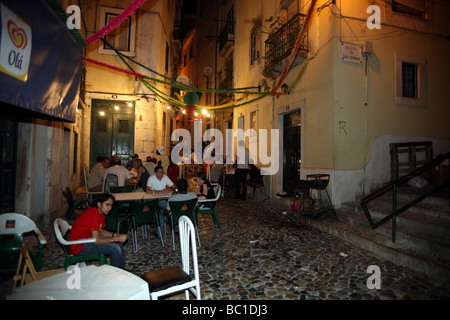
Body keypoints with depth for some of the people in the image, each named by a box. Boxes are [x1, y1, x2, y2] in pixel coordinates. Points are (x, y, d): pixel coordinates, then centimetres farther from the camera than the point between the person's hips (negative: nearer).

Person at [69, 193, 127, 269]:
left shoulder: (100, 212, 1)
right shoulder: (94, 214, -27)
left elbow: (100, 230, 11)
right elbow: (96, 241, -28)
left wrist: (115, 235, -4)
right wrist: (117, 238, -23)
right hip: (79, 245, -10)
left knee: (119, 243, 8)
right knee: (116, 249, -21)